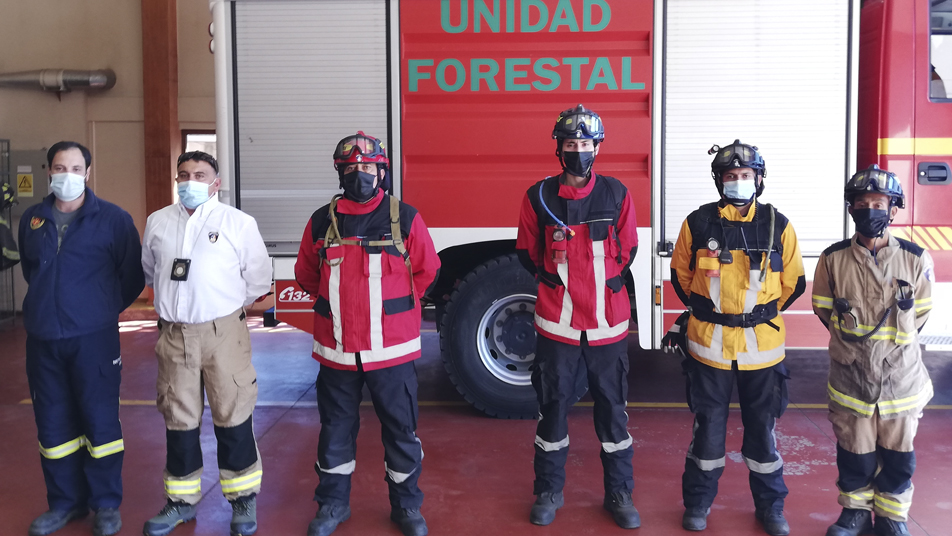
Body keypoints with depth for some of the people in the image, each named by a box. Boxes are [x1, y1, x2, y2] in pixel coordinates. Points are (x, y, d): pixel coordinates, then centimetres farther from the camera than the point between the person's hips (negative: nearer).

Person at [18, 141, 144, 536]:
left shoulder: (113, 218, -4)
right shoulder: (32, 219, 8)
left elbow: (133, 275, 1)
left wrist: (104, 308, 4)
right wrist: (49, 304, 16)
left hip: (93, 338, -4)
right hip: (42, 338, 4)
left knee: (100, 420, 1)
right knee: (53, 423, 11)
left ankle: (106, 504, 15)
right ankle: (65, 502, 25)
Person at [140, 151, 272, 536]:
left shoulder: (238, 222, -3)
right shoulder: (158, 222, 8)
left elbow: (258, 276, 3)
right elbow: (149, 271, 21)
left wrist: (231, 304, 8)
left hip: (223, 332, -3)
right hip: (174, 335, 3)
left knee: (233, 418, 1)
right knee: (179, 421, 11)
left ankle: (243, 499, 17)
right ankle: (182, 501, 25)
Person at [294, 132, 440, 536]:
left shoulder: (405, 218, -4)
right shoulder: (322, 221, 2)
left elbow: (426, 270, 7)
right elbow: (306, 274, 15)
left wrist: (396, 305, 6)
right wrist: (337, 303, 10)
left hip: (392, 350, -1)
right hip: (337, 350, 2)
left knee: (401, 431, 8)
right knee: (336, 430, 14)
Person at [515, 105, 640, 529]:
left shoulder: (616, 194, 0)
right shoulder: (539, 197, -2)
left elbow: (627, 250, 9)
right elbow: (527, 251, 8)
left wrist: (604, 284, 4)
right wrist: (553, 279, 4)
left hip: (608, 322, 1)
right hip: (557, 323, 0)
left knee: (612, 407, 9)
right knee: (553, 406, 9)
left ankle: (619, 493, 24)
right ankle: (549, 491, 24)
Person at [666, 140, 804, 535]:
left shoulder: (778, 226, -2)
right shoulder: (698, 223, -3)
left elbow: (793, 282, 9)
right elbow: (680, 274, 12)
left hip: (762, 347, 1)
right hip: (709, 347, 0)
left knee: (762, 428, 11)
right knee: (708, 427, 9)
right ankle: (698, 502, 25)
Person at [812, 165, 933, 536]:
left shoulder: (916, 260, -8)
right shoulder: (833, 259, -7)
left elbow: (920, 315, 6)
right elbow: (824, 310, 6)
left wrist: (893, 341, 8)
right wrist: (852, 341, 9)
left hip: (901, 376, 0)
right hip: (850, 376, 0)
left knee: (898, 454, 12)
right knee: (854, 451, 12)